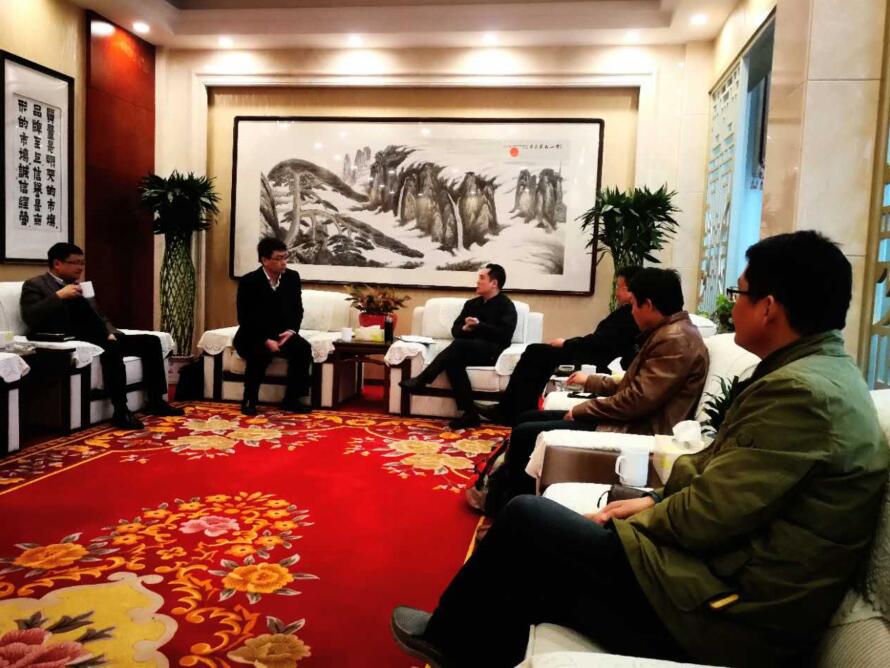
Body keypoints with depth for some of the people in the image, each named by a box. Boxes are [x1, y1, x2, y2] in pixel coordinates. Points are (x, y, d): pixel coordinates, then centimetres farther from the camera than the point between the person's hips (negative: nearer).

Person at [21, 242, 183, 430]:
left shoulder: (82, 287, 26)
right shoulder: (35, 285, 4)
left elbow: (100, 317, 24)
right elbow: (30, 318, -11)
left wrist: (111, 333, 2)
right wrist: (59, 296, -18)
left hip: (96, 339, 8)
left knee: (151, 341, -5)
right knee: (112, 349, -37)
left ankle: (155, 401, -4)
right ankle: (120, 411, -35)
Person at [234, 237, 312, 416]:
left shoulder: (292, 277, -2)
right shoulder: (248, 281, -14)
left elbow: (297, 309, 5)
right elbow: (244, 320, -14)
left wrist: (291, 330, -15)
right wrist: (265, 341, -28)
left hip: (281, 333, 4)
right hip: (253, 337, -4)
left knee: (303, 348, -24)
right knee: (260, 353, -36)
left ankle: (291, 399, -13)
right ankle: (249, 400, -15)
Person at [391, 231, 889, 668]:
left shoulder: (801, 392, -22)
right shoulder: (820, 373, 11)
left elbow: (704, 516, -22)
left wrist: (636, 519, -4)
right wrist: (653, 502, 5)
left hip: (730, 608, -10)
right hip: (731, 573, 10)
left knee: (525, 519, -2)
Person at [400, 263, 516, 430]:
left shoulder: (506, 305, 4)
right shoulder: (471, 304, 22)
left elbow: (505, 334, -12)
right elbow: (455, 330, 15)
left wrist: (479, 326, -14)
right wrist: (465, 328, -8)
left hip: (492, 352, -5)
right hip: (467, 351, 5)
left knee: (459, 345, -33)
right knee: (453, 361, -30)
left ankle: (421, 380, -31)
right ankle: (470, 413, -33)